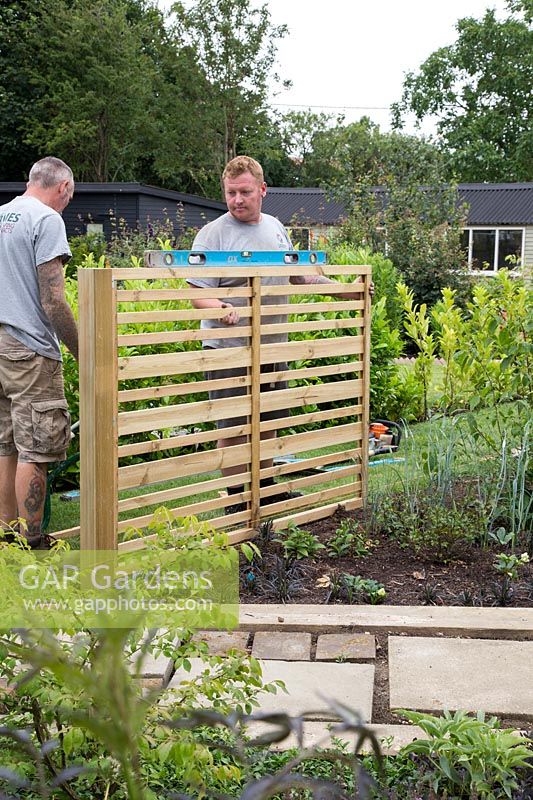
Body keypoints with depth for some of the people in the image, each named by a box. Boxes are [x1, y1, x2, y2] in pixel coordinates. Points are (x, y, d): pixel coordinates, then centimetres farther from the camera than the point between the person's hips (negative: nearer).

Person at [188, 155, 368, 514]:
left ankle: (266, 488, 33)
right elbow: (198, 294, -15)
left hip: (274, 347, 7)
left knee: (269, 423, 17)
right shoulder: (213, 233, -10)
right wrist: (220, 308, -37)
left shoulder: (276, 228, 11)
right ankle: (237, 499, 12)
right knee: (233, 427, -1)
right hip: (230, 350, -7)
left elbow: (300, 275, 22)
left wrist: (348, 292, 17)